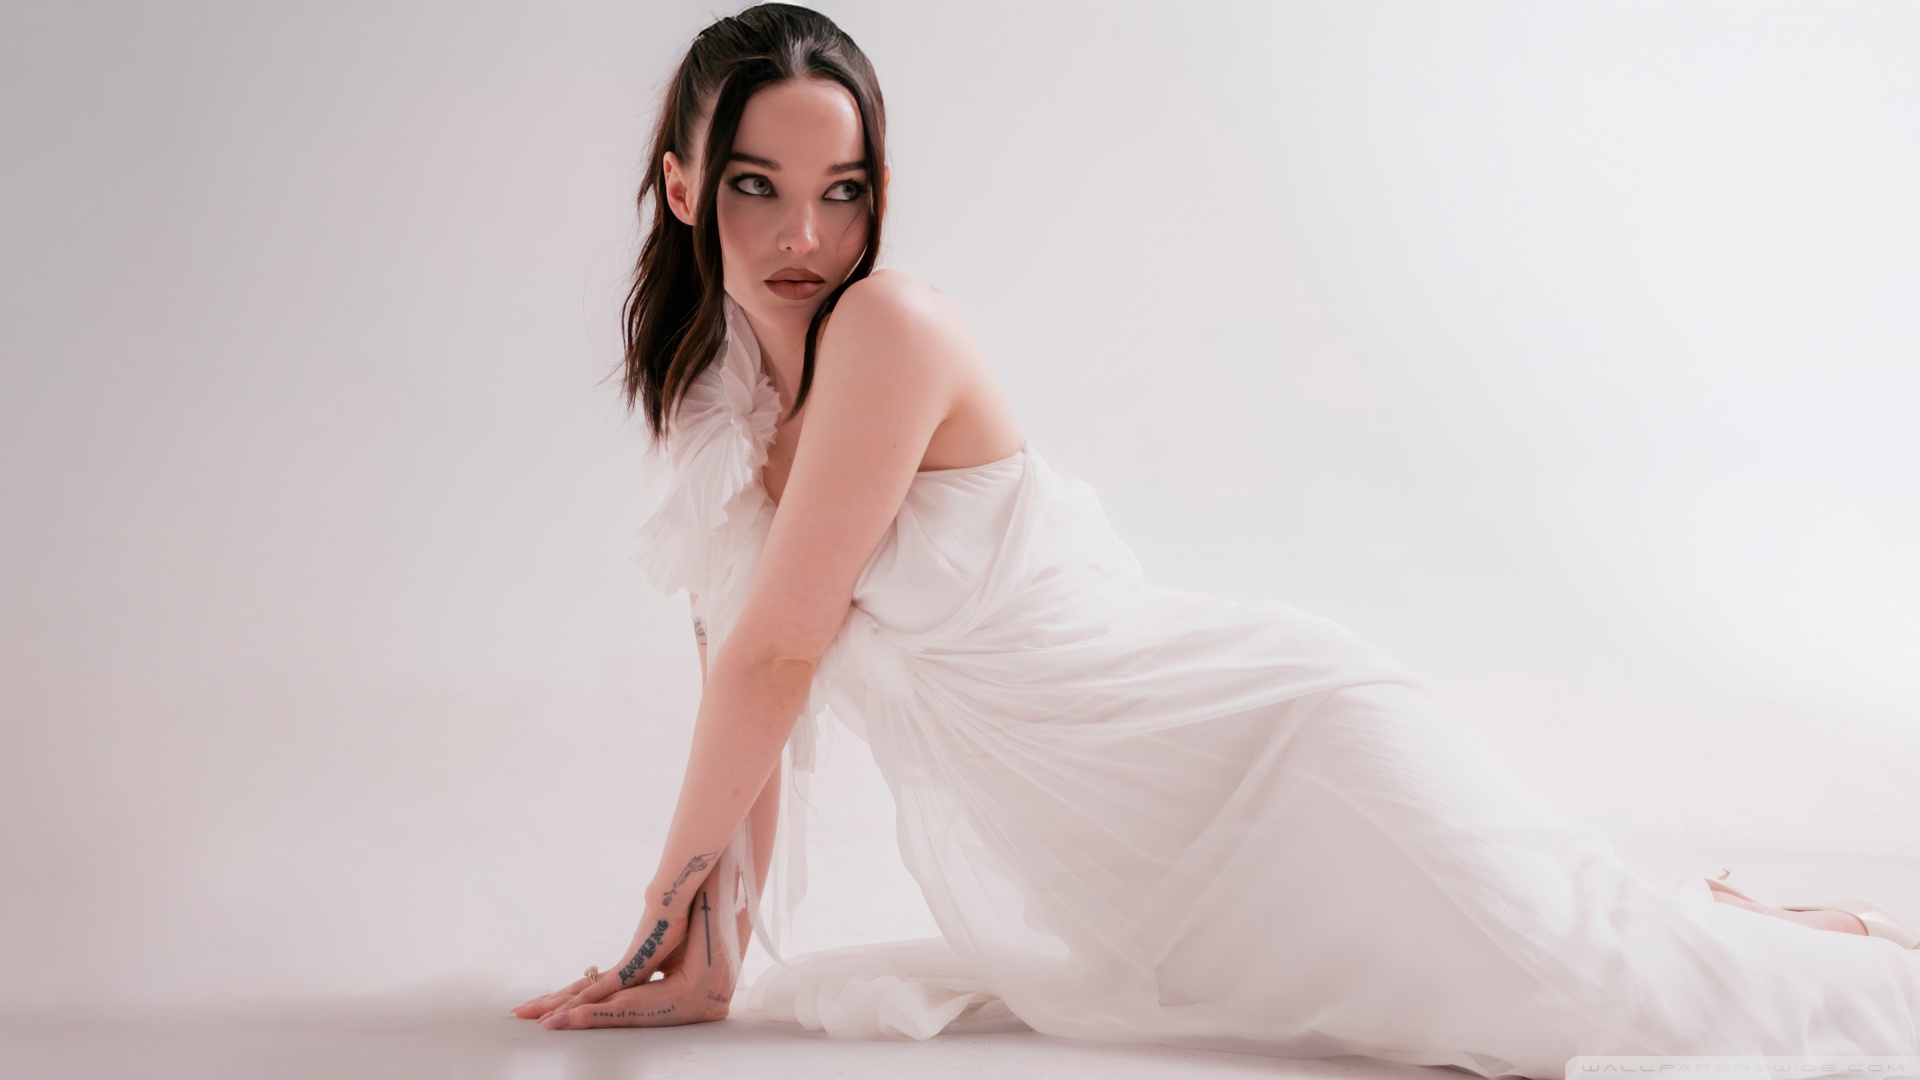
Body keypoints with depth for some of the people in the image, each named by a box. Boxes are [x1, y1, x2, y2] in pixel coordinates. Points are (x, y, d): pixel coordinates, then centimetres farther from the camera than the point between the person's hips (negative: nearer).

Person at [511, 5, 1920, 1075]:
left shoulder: (892, 329, -15)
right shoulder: (715, 419, 10)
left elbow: (779, 653, -13)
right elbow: (750, 678, 13)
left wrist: (676, 875, 1)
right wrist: (710, 962, 7)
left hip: (1266, 742, -7)